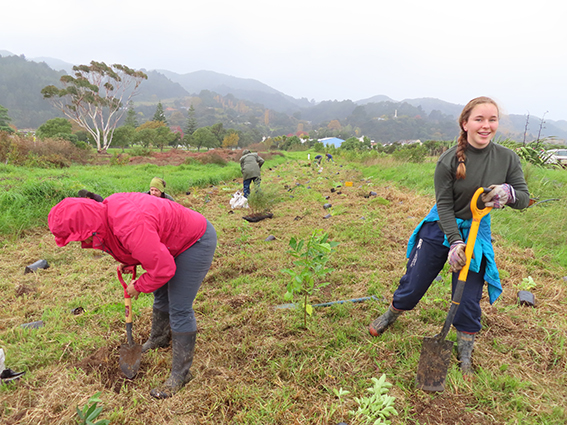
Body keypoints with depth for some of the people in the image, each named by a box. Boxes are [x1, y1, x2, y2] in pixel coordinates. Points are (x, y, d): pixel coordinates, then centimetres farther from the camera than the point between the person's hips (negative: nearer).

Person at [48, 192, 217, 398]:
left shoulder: (129, 226, -38)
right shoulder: (106, 210, -7)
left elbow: (162, 269, -30)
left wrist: (138, 286, -12)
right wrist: (128, 263, 0)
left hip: (196, 241, -10)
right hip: (174, 240, 10)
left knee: (179, 309, -7)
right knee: (161, 296, 24)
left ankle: (180, 374, 7)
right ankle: (158, 339, 50)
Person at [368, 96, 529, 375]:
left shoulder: (508, 158, -7)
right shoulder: (449, 160, -16)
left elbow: (524, 197, -3)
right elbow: (444, 205, -14)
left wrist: (509, 193, -27)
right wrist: (455, 242, -24)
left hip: (476, 232, 2)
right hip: (441, 228, -2)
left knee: (469, 298, 7)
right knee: (413, 284, 9)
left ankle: (465, 354, 30)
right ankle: (392, 315, 40)